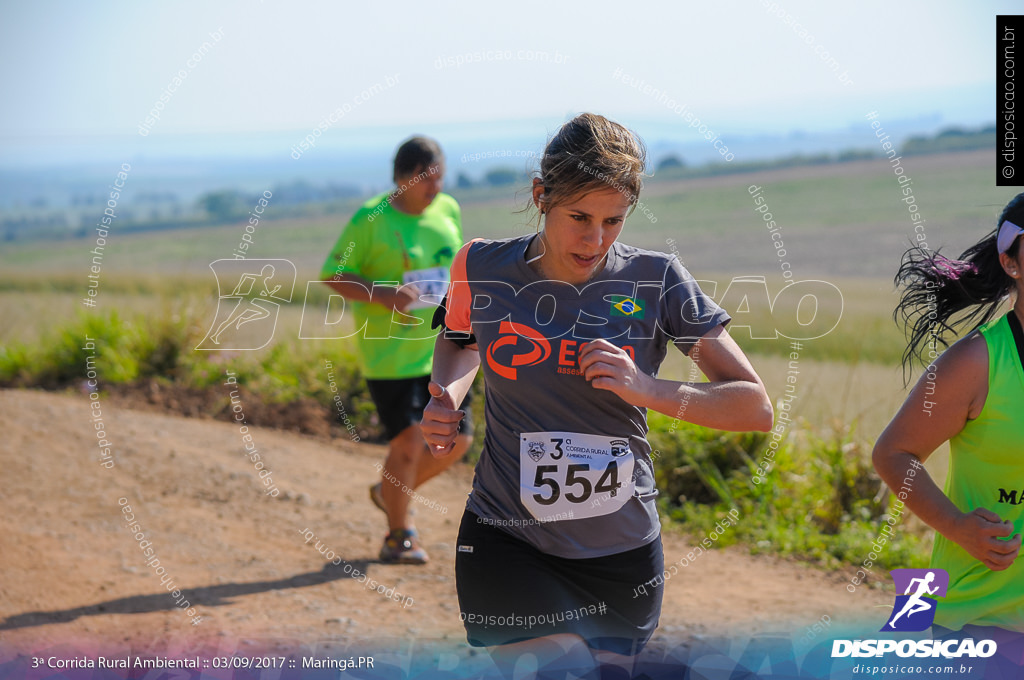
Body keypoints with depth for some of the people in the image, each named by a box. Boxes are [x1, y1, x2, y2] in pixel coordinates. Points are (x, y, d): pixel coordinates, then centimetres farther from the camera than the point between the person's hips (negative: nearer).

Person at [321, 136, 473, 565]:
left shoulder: (449, 211, 6)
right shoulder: (371, 219, -12)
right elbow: (333, 275, -10)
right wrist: (383, 294, -24)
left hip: (440, 350, 6)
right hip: (389, 351, -6)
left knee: (457, 439, 7)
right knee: (409, 443, -7)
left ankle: (390, 493, 32)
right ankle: (398, 535, 14)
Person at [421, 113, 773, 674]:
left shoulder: (656, 282, -7)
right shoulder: (482, 268, -5)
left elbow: (756, 407, -7)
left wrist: (647, 389, -22)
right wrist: (446, 401, -3)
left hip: (621, 554, 2)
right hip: (506, 542, -1)